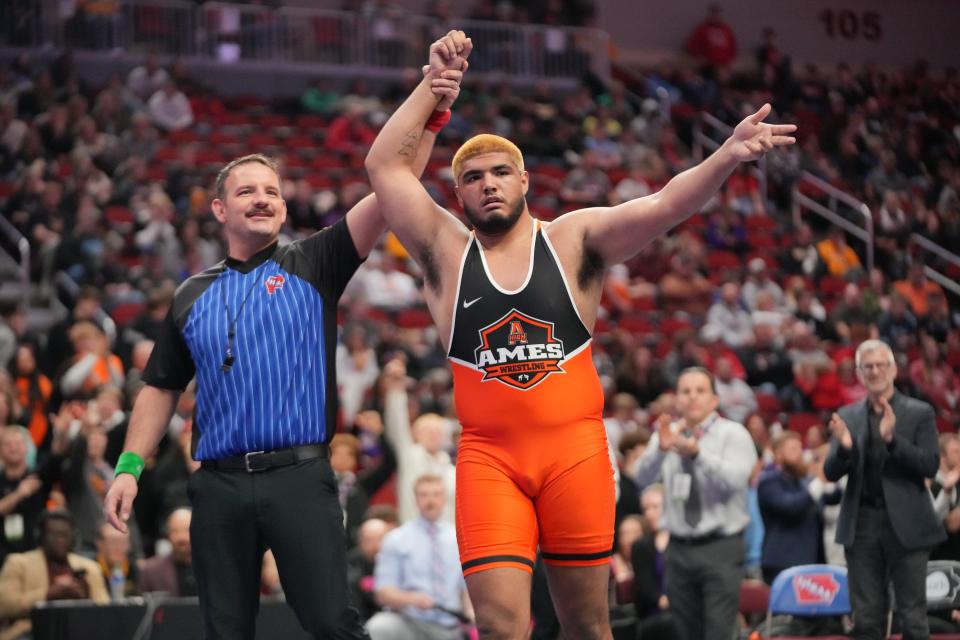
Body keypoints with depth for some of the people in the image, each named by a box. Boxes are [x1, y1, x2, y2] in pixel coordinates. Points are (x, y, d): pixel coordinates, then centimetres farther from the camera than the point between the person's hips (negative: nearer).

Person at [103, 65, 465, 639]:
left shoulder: (312, 266, 7)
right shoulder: (193, 295, 15)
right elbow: (162, 388, 21)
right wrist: (130, 466, 10)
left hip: (300, 477, -3)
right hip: (219, 485, 3)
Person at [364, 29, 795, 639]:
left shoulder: (575, 239, 5)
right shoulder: (446, 251, 8)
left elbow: (661, 208, -10)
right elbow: (385, 165, 1)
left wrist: (726, 158, -26)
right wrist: (435, 83, 0)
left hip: (575, 449, 0)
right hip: (489, 456, 0)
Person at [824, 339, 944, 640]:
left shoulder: (919, 413, 2)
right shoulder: (847, 416, 10)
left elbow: (930, 466, -7)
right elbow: (832, 473, 6)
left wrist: (892, 438, -21)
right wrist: (844, 446, -16)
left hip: (905, 525, -3)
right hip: (861, 523, 3)